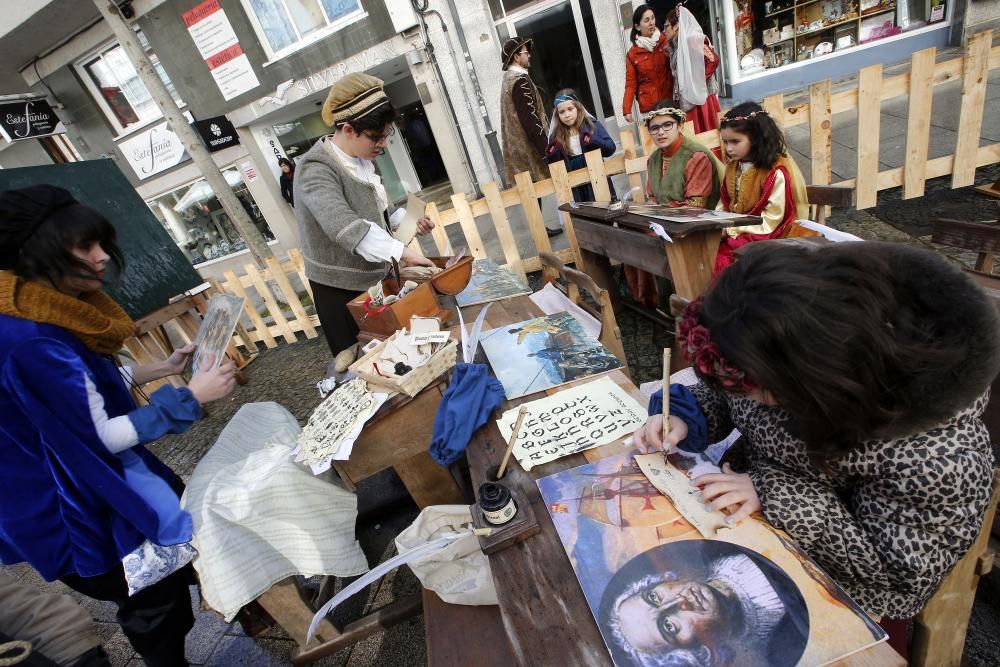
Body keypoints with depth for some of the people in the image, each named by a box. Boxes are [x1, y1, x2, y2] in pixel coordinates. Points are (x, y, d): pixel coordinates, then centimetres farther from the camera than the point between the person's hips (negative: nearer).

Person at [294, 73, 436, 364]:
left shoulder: (361, 158, 5)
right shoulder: (315, 170, -21)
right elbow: (344, 226, -37)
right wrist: (401, 251, -43)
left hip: (374, 276, 8)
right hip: (340, 287, -7)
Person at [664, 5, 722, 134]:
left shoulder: (692, 39, -10)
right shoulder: (675, 45, 14)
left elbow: (713, 60, -17)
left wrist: (698, 81, -13)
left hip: (700, 97, -8)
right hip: (688, 100, 8)